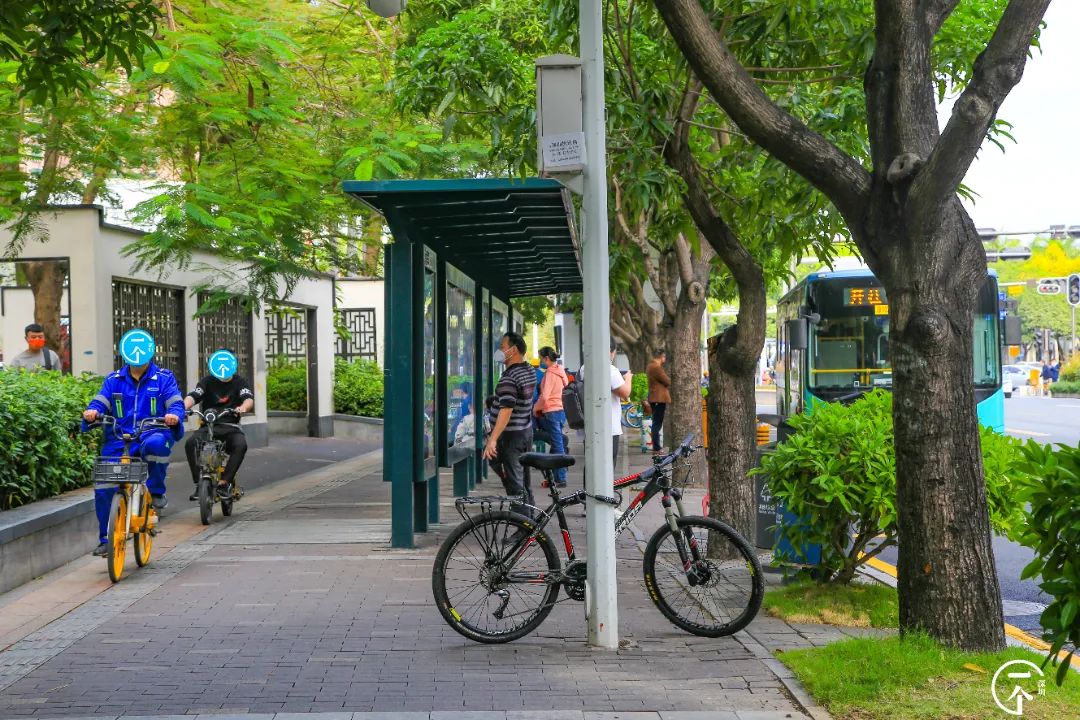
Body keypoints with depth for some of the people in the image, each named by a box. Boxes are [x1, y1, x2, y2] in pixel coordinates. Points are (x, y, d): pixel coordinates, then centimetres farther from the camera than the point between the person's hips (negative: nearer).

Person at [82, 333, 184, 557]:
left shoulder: (163, 379, 9)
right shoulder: (114, 380, 16)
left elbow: (176, 403, -1)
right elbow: (100, 402, 8)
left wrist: (174, 415, -24)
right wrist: (92, 412, -16)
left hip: (151, 435, -3)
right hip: (119, 441, 3)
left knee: (156, 444, -41)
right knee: (103, 487, -9)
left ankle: (156, 491, -17)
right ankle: (105, 538, 8)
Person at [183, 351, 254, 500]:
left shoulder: (240, 382, 4)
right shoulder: (207, 381, 6)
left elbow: (249, 399, -15)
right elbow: (193, 396, -11)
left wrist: (243, 407, -40)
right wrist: (182, 408, -35)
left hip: (231, 427, -1)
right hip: (208, 426, 1)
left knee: (240, 445, -34)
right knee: (191, 443, -29)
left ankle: (224, 483, -27)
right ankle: (199, 484, -25)